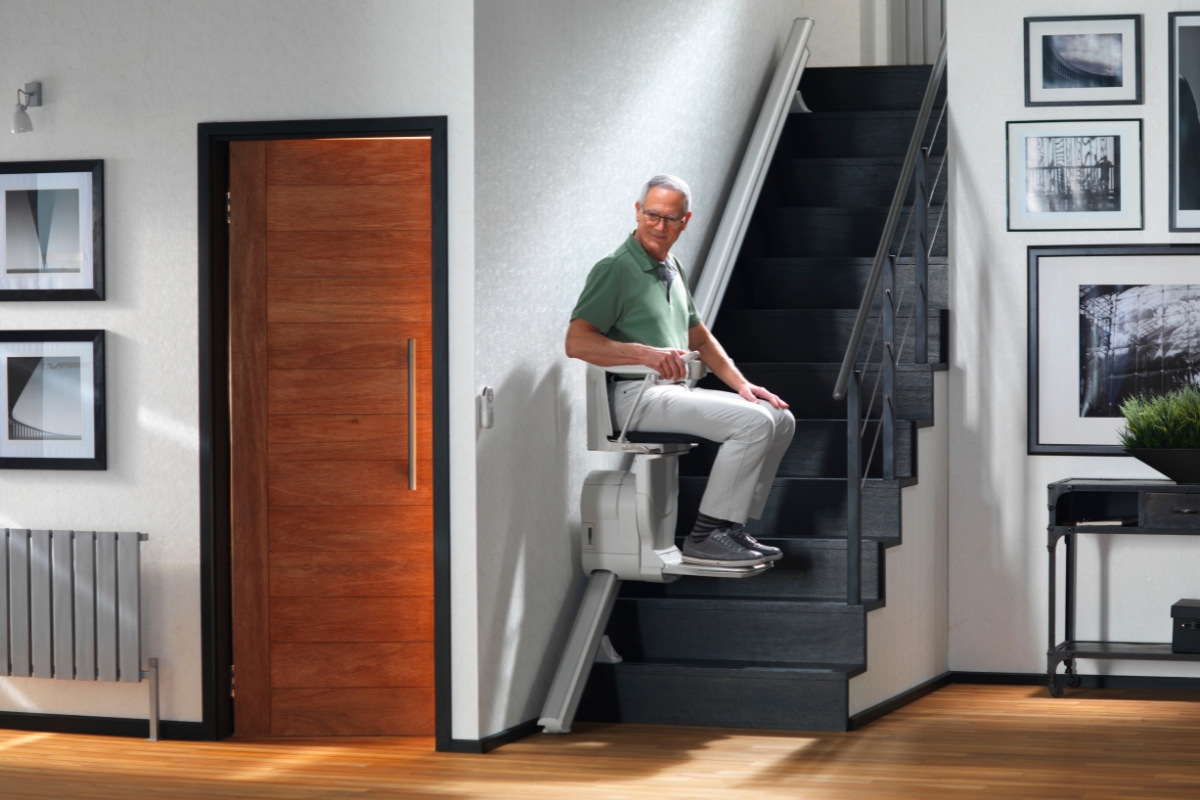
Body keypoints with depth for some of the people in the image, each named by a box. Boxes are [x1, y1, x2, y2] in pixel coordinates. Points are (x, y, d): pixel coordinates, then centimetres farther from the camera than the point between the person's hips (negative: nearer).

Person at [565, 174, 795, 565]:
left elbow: (699, 336, 30)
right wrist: (646, 353, -29)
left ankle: (731, 527, 1)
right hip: (637, 396, -9)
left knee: (780, 419, 1)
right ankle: (705, 536, -21)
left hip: (677, 390, 9)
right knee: (753, 422, -24)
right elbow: (577, 343, -19)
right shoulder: (615, 269, -9)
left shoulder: (672, 269, 19)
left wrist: (741, 383, 16)